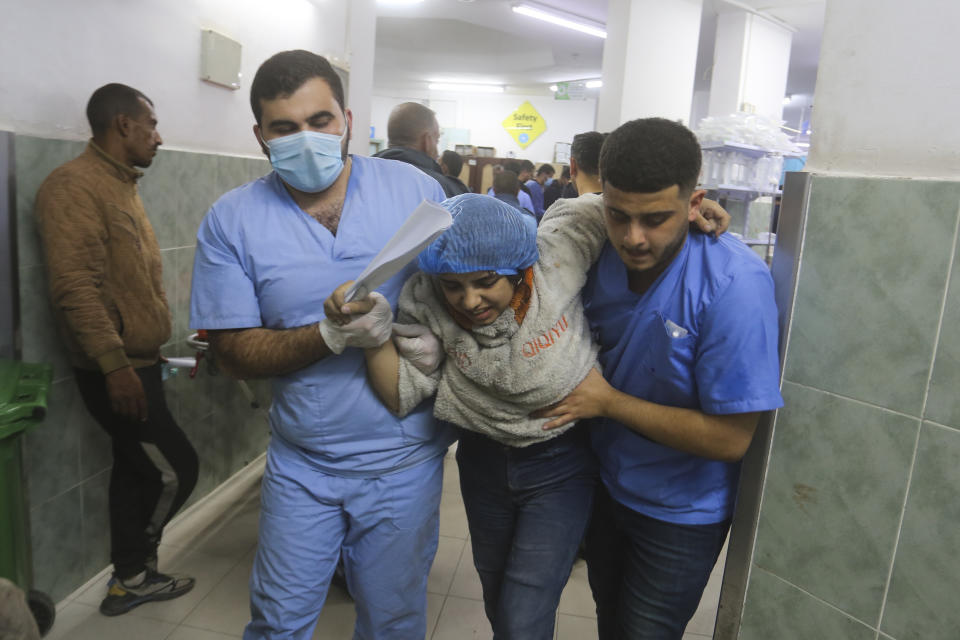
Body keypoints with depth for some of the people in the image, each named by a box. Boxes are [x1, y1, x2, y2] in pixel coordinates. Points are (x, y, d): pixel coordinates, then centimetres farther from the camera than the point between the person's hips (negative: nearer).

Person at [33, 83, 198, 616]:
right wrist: (115, 365, -25)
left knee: (136, 469, 16)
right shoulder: (73, 185, -15)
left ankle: (130, 580, 32)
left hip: (136, 361, 9)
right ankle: (135, 567, 24)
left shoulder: (122, 184, 15)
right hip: (114, 368, -9)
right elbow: (74, 286, -23)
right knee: (175, 469, -2)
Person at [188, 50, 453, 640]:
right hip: (300, 462, 1)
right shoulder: (231, 220, -6)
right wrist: (330, 336, -25)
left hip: (404, 458, 0)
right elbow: (236, 351, -7)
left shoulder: (416, 189, -7)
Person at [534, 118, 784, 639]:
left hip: (680, 513, -5)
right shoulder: (599, 256, -13)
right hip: (606, 484, 6)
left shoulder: (733, 283, -30)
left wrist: (609, 402, -24)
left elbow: (732, 438, -27)